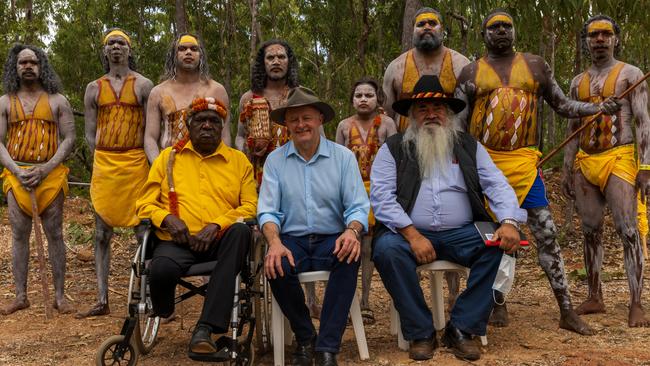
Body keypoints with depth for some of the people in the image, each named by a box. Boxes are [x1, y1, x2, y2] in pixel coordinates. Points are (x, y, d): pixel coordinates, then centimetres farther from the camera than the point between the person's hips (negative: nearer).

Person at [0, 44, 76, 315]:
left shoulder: (57, 101, 6)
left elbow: (69, 139, 0)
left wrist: (45, 169, -12)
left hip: (50, 174, -1)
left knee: (54, 234, 1)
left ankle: (59, 296, 6)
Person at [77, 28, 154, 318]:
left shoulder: (143, 85, 5)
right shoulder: (94, 88, 13)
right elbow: (90, 135, 12)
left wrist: (145, 162, -6)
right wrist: (106, 162, 2)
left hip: (136, 163, -3)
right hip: (103, 166, 3)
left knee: (144, 232, -4)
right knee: (101, 235, 3)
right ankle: (102, 301, 8)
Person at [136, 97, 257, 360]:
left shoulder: (238, 160, 15)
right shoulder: (168, 157, 16)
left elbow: (250, 206, 5)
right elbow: (145, 204, 13)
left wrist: (216, 225, -13)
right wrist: (167, 218, -10)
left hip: (219, 241, 1)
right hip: (176, 241, -1)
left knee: (241, 231, -36)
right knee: (162, 268, -36)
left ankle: (206, 328, -36)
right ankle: (163, 313, 5)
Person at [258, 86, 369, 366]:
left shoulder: (343, 157, 5)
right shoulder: (275, 160, 7)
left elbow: (357, 206, -1)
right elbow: (267, 210, 0)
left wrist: (352, 231, -26)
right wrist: (275, 242, -23)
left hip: (332, 240, 0)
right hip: (292, 240, 1)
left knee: (350, 256, -34)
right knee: (275, 266, -32)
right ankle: (305, 339, -7)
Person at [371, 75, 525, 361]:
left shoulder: (469, 146, 13)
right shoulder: (393, 149, 5)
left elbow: (497, 185, 5)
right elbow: (381, 196, -6)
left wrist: (509, 222, -16)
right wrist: (413, 235, -18)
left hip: (461, 235, 2)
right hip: (411, 233, -2)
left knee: (498, 244, -25)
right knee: (386, 248, -32)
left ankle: (461, 329, -14)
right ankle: (421, 332, -15)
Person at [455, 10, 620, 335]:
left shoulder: (535, 65, 9)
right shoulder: (472, 72, 5)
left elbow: (563, 105, 10)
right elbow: (458, 122, 3)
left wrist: (598, 107, -6)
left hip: (523, 162, 0)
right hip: (482, 162, 0)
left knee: (546, 233, -4)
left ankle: (567, 312, 0)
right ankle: (498, 305, 20)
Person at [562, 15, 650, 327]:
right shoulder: (578, 82, 17)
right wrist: (567, 171, 12)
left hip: (618, 160, -5)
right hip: (584, 163, 5)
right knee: (591, 231, 8)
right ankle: (595, 298, 16)